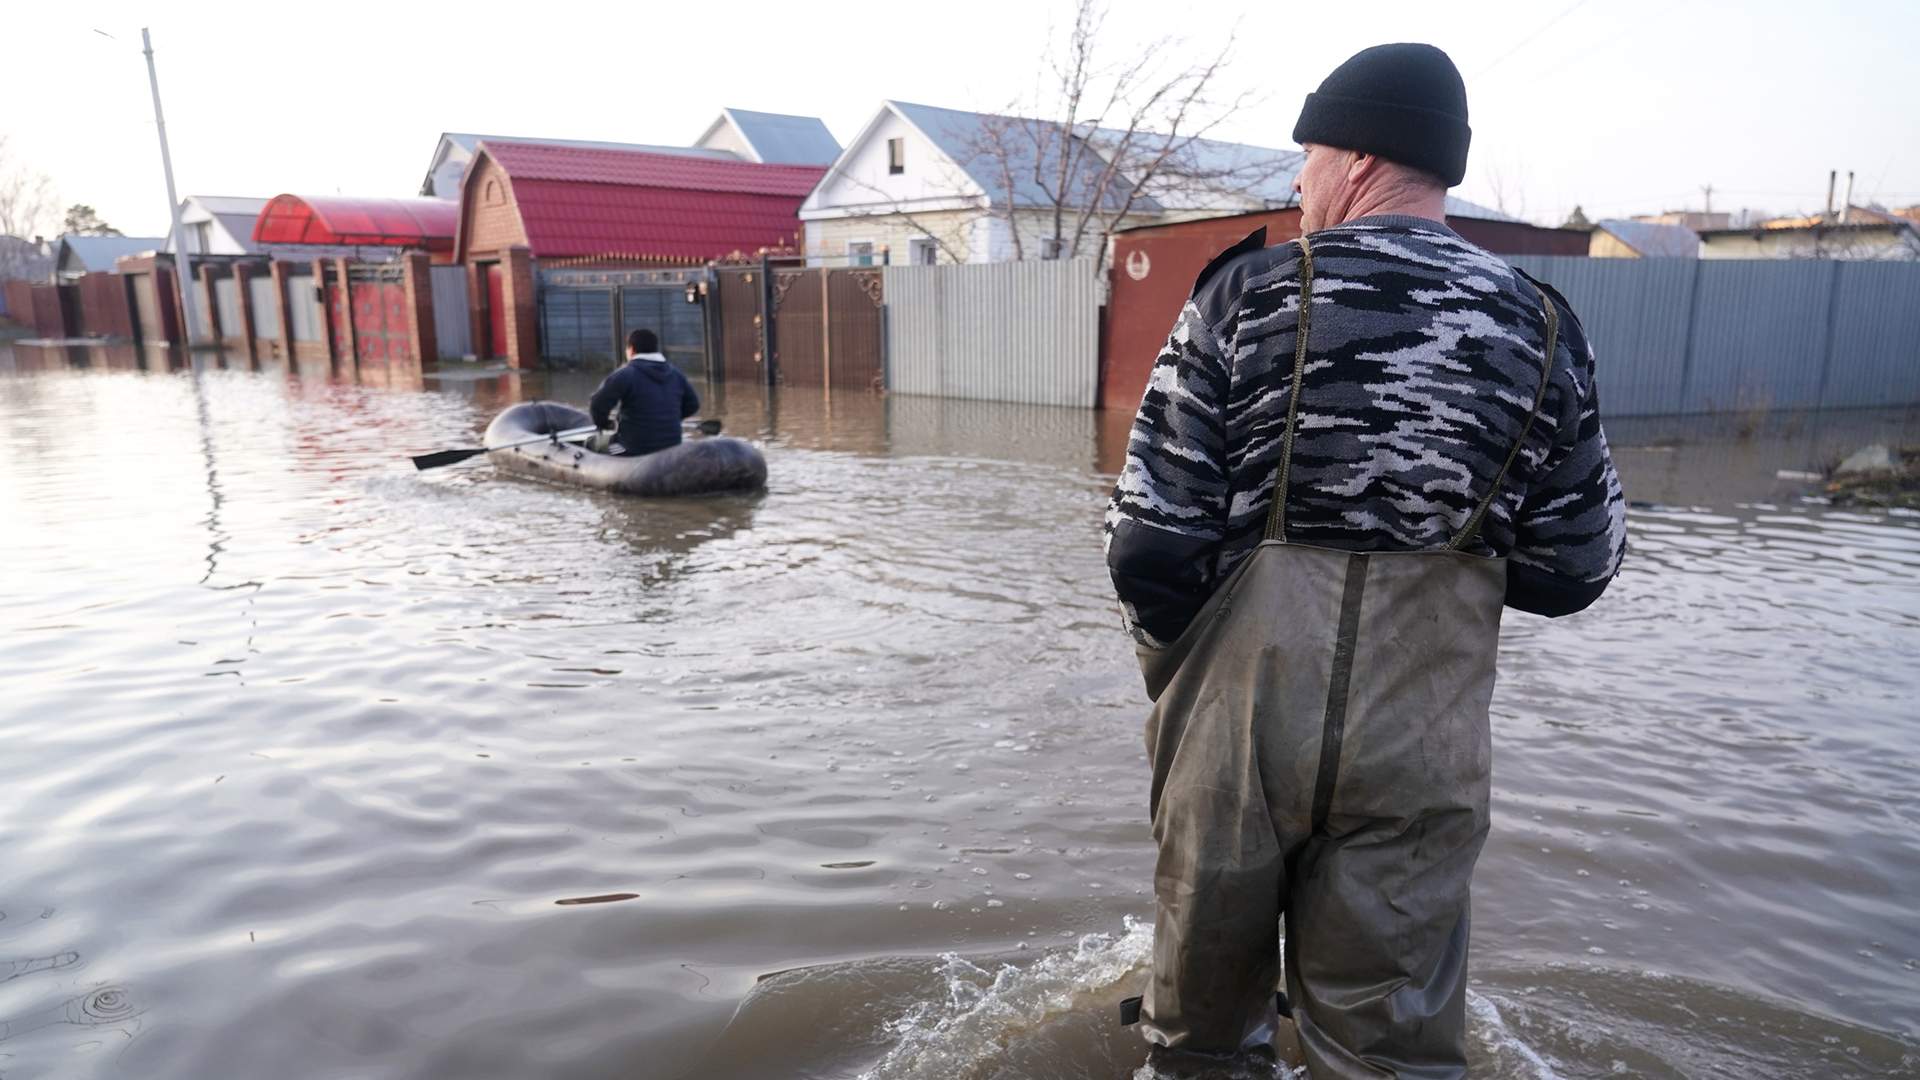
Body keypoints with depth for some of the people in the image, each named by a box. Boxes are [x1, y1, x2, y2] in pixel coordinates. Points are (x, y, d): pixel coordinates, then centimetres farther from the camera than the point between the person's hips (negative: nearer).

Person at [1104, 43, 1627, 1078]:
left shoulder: (1248, 294, -9)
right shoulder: (1540, 327, 0)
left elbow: (1154, 538, -12)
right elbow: (1575, 567, 5)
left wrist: (1171, 673, 6)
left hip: (1238, 715, -1)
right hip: (1421, 746, 2)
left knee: (1207, 975, 21)